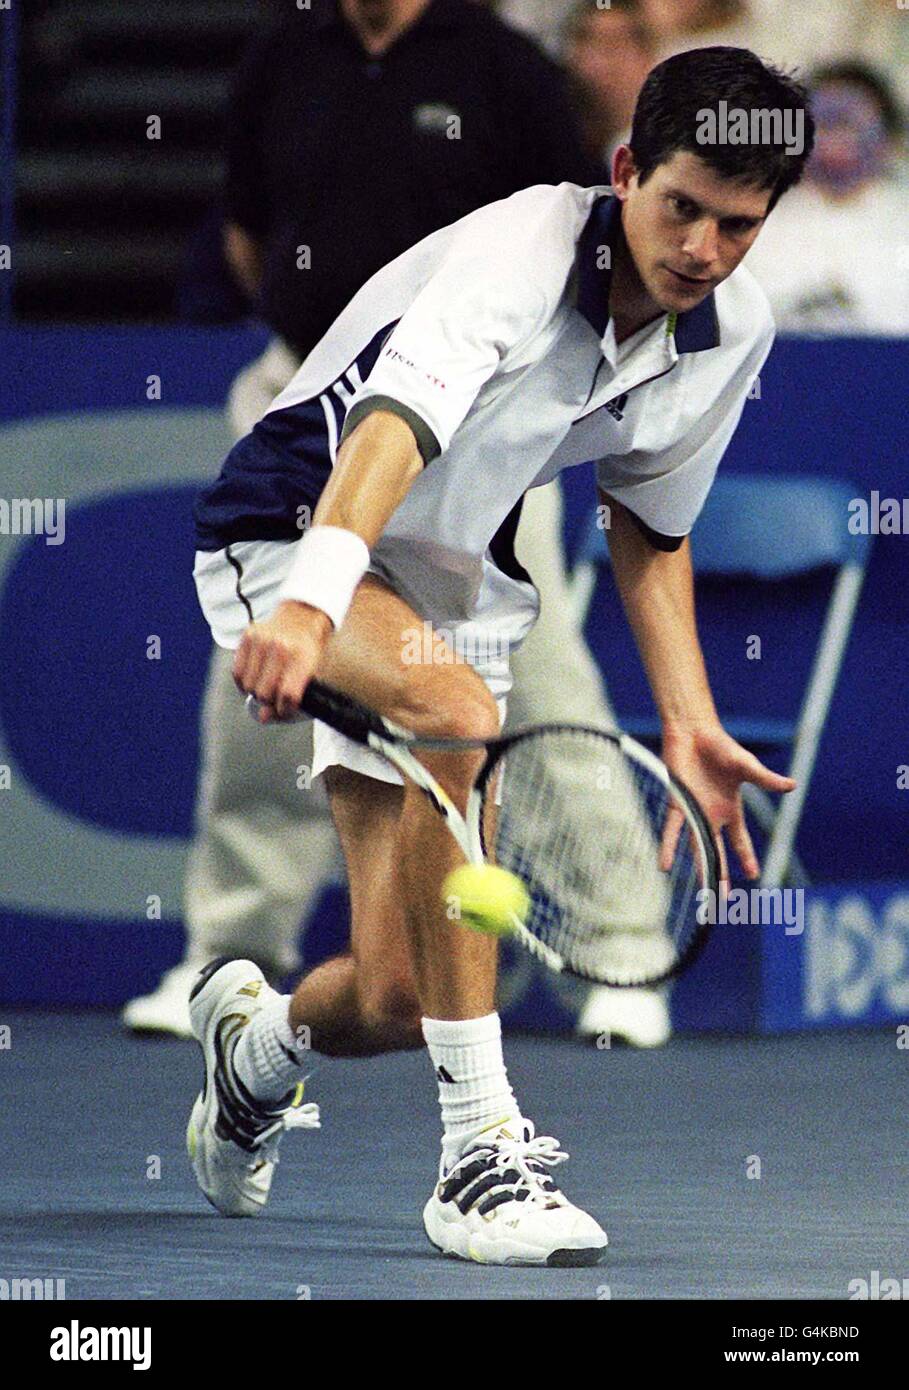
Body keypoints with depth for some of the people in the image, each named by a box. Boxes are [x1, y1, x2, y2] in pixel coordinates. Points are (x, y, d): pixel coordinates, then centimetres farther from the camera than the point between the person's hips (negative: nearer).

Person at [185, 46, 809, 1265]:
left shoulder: (733, 334, -5)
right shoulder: (517, 258, -28)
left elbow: (648, 527, 10)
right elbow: (397, 425, -46)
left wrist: (688, 722, 0)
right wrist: (310, 601, -63)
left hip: (458, 587, 6)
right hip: (291, 540, -6)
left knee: (396, 1000, -2)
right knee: (454, 710, -40)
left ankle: (259, 1037, 39)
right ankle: (480, 1152, -34)